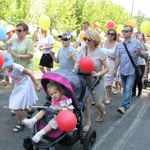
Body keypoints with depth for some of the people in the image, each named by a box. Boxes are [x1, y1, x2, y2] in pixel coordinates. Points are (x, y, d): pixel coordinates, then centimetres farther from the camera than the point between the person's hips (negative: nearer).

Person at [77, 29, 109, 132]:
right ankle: (88, 123, 16)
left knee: (97, 103, 10)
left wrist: (98, 74, -26)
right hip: (84, 79, 3)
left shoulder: (101, 52, -15)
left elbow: (107, 68, -11)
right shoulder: (83, 50, -5)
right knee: (86, 101, -4)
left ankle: (103, 113, 46)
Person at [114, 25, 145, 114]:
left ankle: (124, 106, -14)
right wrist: (115, 69, 11)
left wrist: (139, 52, -25)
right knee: (125, 89, 15)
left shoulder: (137, 42, -5)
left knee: (128, 89, -11)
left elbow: (143, 56, -3)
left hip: (132, 70, -5)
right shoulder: (120, 44, 9)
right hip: (122, 70, 5)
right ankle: (127, 102, 31)